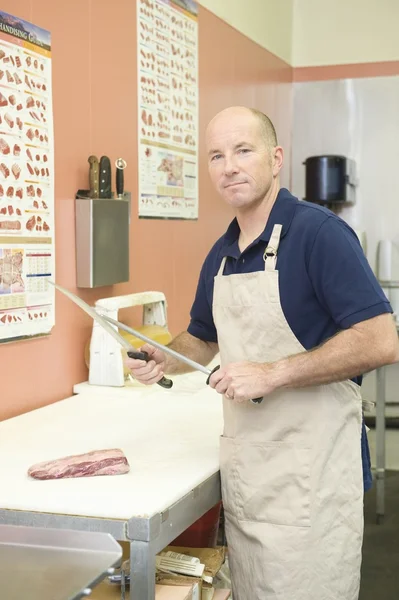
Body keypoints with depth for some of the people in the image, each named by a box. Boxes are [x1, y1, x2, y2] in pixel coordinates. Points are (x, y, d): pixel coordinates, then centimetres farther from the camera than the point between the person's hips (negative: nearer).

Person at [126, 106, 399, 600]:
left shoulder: (317, 231, -13)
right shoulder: (220, 255, 10)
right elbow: (203, 339, 24)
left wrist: (272, 374, -22)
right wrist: (165, 360, 3)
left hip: (310, 466, -7)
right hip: (244, 463, 7)